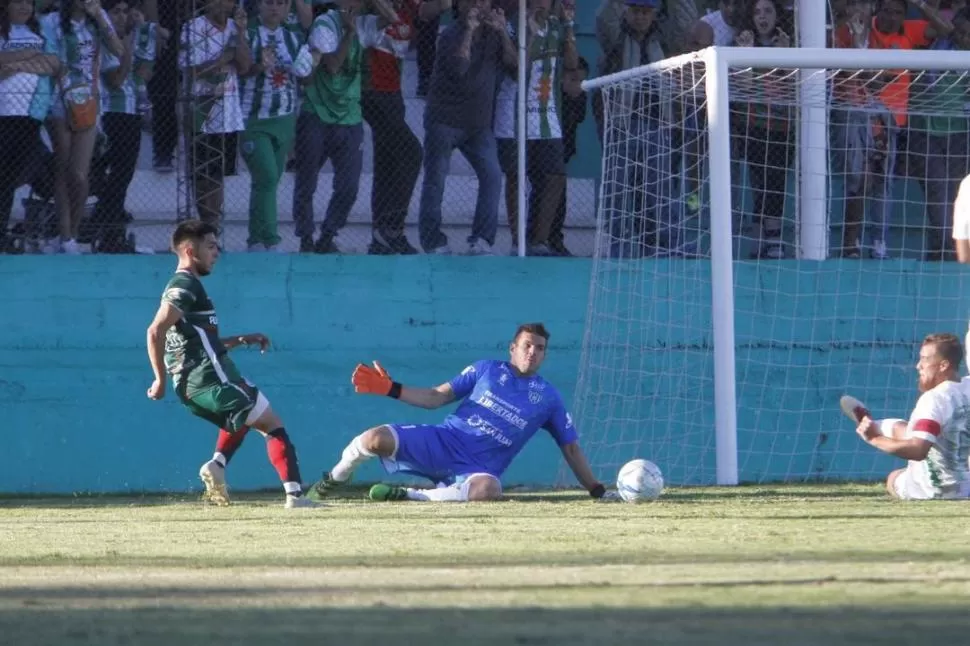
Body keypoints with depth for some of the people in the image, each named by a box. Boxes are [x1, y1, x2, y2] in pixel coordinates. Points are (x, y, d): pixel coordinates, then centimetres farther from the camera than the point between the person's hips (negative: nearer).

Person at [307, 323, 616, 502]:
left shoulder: (548, 397, 11)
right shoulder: (487, 370, 10)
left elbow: (571, 448, 14)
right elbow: (436, 397, 8)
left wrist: (597, 490, 8)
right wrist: (390, 389, -4)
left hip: (480, 468, -1)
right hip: (444, 441, 1)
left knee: (489, 489, -42)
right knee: (376, 439, -26)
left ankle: (408, 495, -23)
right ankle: (334, 480, 9)